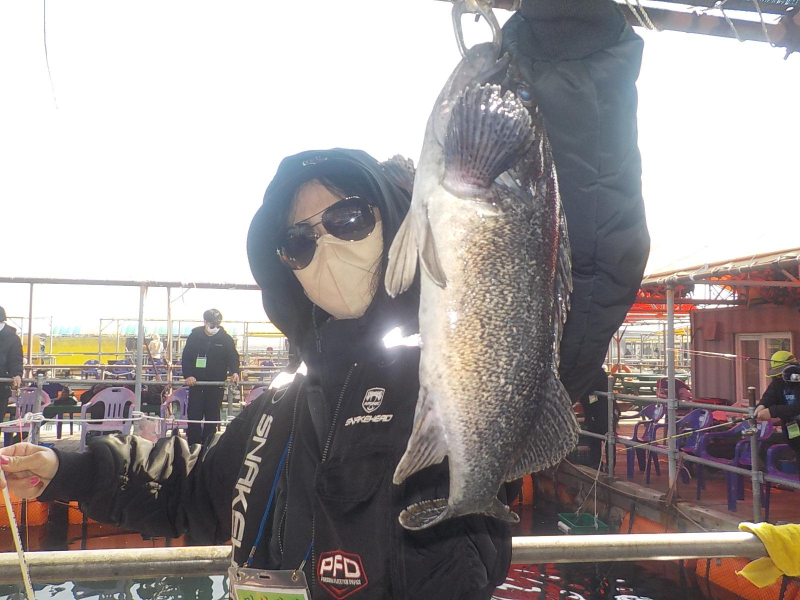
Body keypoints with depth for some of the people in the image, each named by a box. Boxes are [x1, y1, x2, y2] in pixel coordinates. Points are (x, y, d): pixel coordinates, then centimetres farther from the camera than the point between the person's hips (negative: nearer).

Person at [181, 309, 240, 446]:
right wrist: (188, 375, -12)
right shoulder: (194, 336, 2)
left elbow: (233, 358, 1)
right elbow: (186, 358, 3)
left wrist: (234, 372, -19)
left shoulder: (226, 339, 0)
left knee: (212, 417, 4)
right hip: (196, 382, 1)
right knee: (194, 415, 1)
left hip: (217, 384, -1)